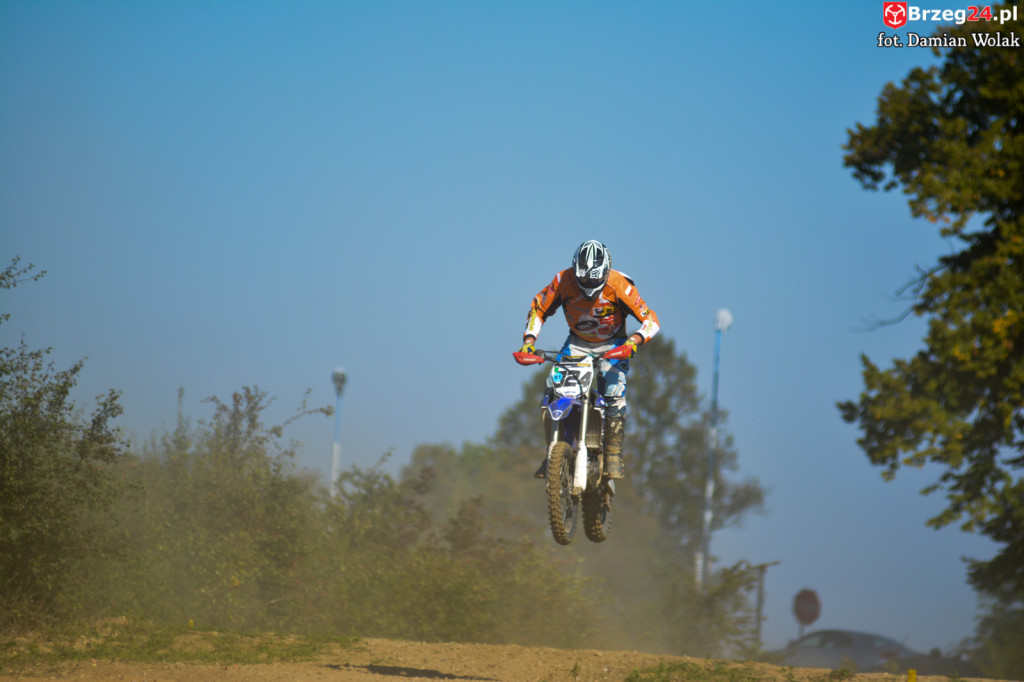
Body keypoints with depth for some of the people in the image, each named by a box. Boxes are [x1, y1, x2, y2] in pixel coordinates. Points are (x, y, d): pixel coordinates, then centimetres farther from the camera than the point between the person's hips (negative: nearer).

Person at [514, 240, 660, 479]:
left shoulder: (618, 285, -25)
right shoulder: (564, 281, -19)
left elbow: (650, 320, -23)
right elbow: (538, 308, -4)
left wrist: (634, 341, -41)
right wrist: (529, 340, -17)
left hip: (612, 346, -2)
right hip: (577, 343, 2)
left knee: (614, 394, -25)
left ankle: (613, 455, -16)